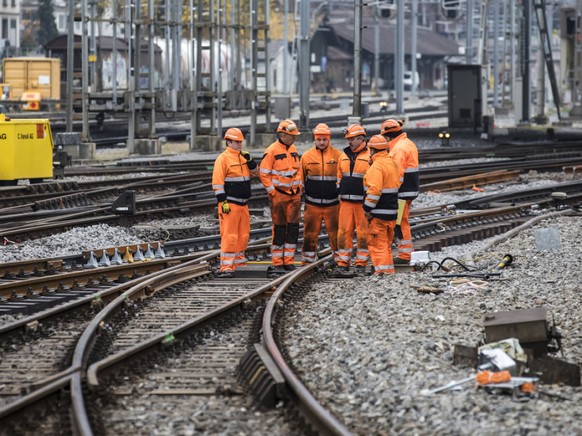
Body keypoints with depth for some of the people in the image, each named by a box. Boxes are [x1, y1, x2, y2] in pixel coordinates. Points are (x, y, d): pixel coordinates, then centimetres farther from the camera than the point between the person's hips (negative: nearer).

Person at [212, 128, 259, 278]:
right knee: (229, 235, -11)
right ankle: (226, 267, -13)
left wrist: (249, 159, 0)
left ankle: (239, 263, 23)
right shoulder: (223, 158, -9)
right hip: (230, 203, -8)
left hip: (243, 203, 8)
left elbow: (255, 172, 17)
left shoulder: (243, 156, 14)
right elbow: (217, 182, -13)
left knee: (243, 234, 13)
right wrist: (223, 202, -18)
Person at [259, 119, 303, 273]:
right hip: (279, 195, -6)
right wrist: (272, 192, -13)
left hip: (294, 195, 6)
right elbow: (263, 174, -11)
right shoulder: (272, 151, -11)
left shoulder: (293, 150, 10)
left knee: (293, 228, 5)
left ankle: (289, 261, 11)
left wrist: (299, 187, 11)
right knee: (279, 229, -2)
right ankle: (277, 263, 4)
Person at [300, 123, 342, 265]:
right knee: (310, 234, 4)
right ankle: (308, 262, 12)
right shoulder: (307, 156, 5)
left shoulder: (337, 155, 1)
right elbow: (300, 179, 13)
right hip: (312, 203, 1)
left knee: (336, 234, 1)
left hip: (332, 203, -1)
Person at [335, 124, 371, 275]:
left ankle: (361, 263, 7)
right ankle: (343, 262, 7)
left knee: (363, 233, 0)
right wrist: (340, 195, 19)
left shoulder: (370, 156, -4)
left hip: (363, 201, -5)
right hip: (346, 200, 5)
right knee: (344, 231, 2)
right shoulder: (344, 156, 14)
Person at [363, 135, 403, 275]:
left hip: (378, 213, -9)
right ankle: (389, 271, 22)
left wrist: (368, 209, -18)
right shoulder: (394, 164, 11)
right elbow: (399, 182, 21)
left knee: (377, 243, -4)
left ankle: (382, 270, -8)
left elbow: (374, 190, -24)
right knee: (386, 243, 18)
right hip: (392, 211, 9)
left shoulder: (377, 166, -18)